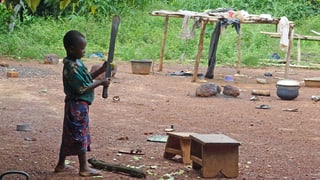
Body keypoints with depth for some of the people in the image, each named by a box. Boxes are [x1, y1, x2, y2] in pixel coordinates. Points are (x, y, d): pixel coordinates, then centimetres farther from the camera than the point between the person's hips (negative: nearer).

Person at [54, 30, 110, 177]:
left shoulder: (77, 63, 8)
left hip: (75, 105, 10)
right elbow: (81, 88, -23)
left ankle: (61, 165, 24)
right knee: (80, 135, -1)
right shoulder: (72, 67, -22)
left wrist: (101, 71, 8)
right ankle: (84, 168, 8)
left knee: (69, 135, 15)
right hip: (78, 105, -10)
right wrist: (100, 83, -17)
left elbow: (85, 79, 18)